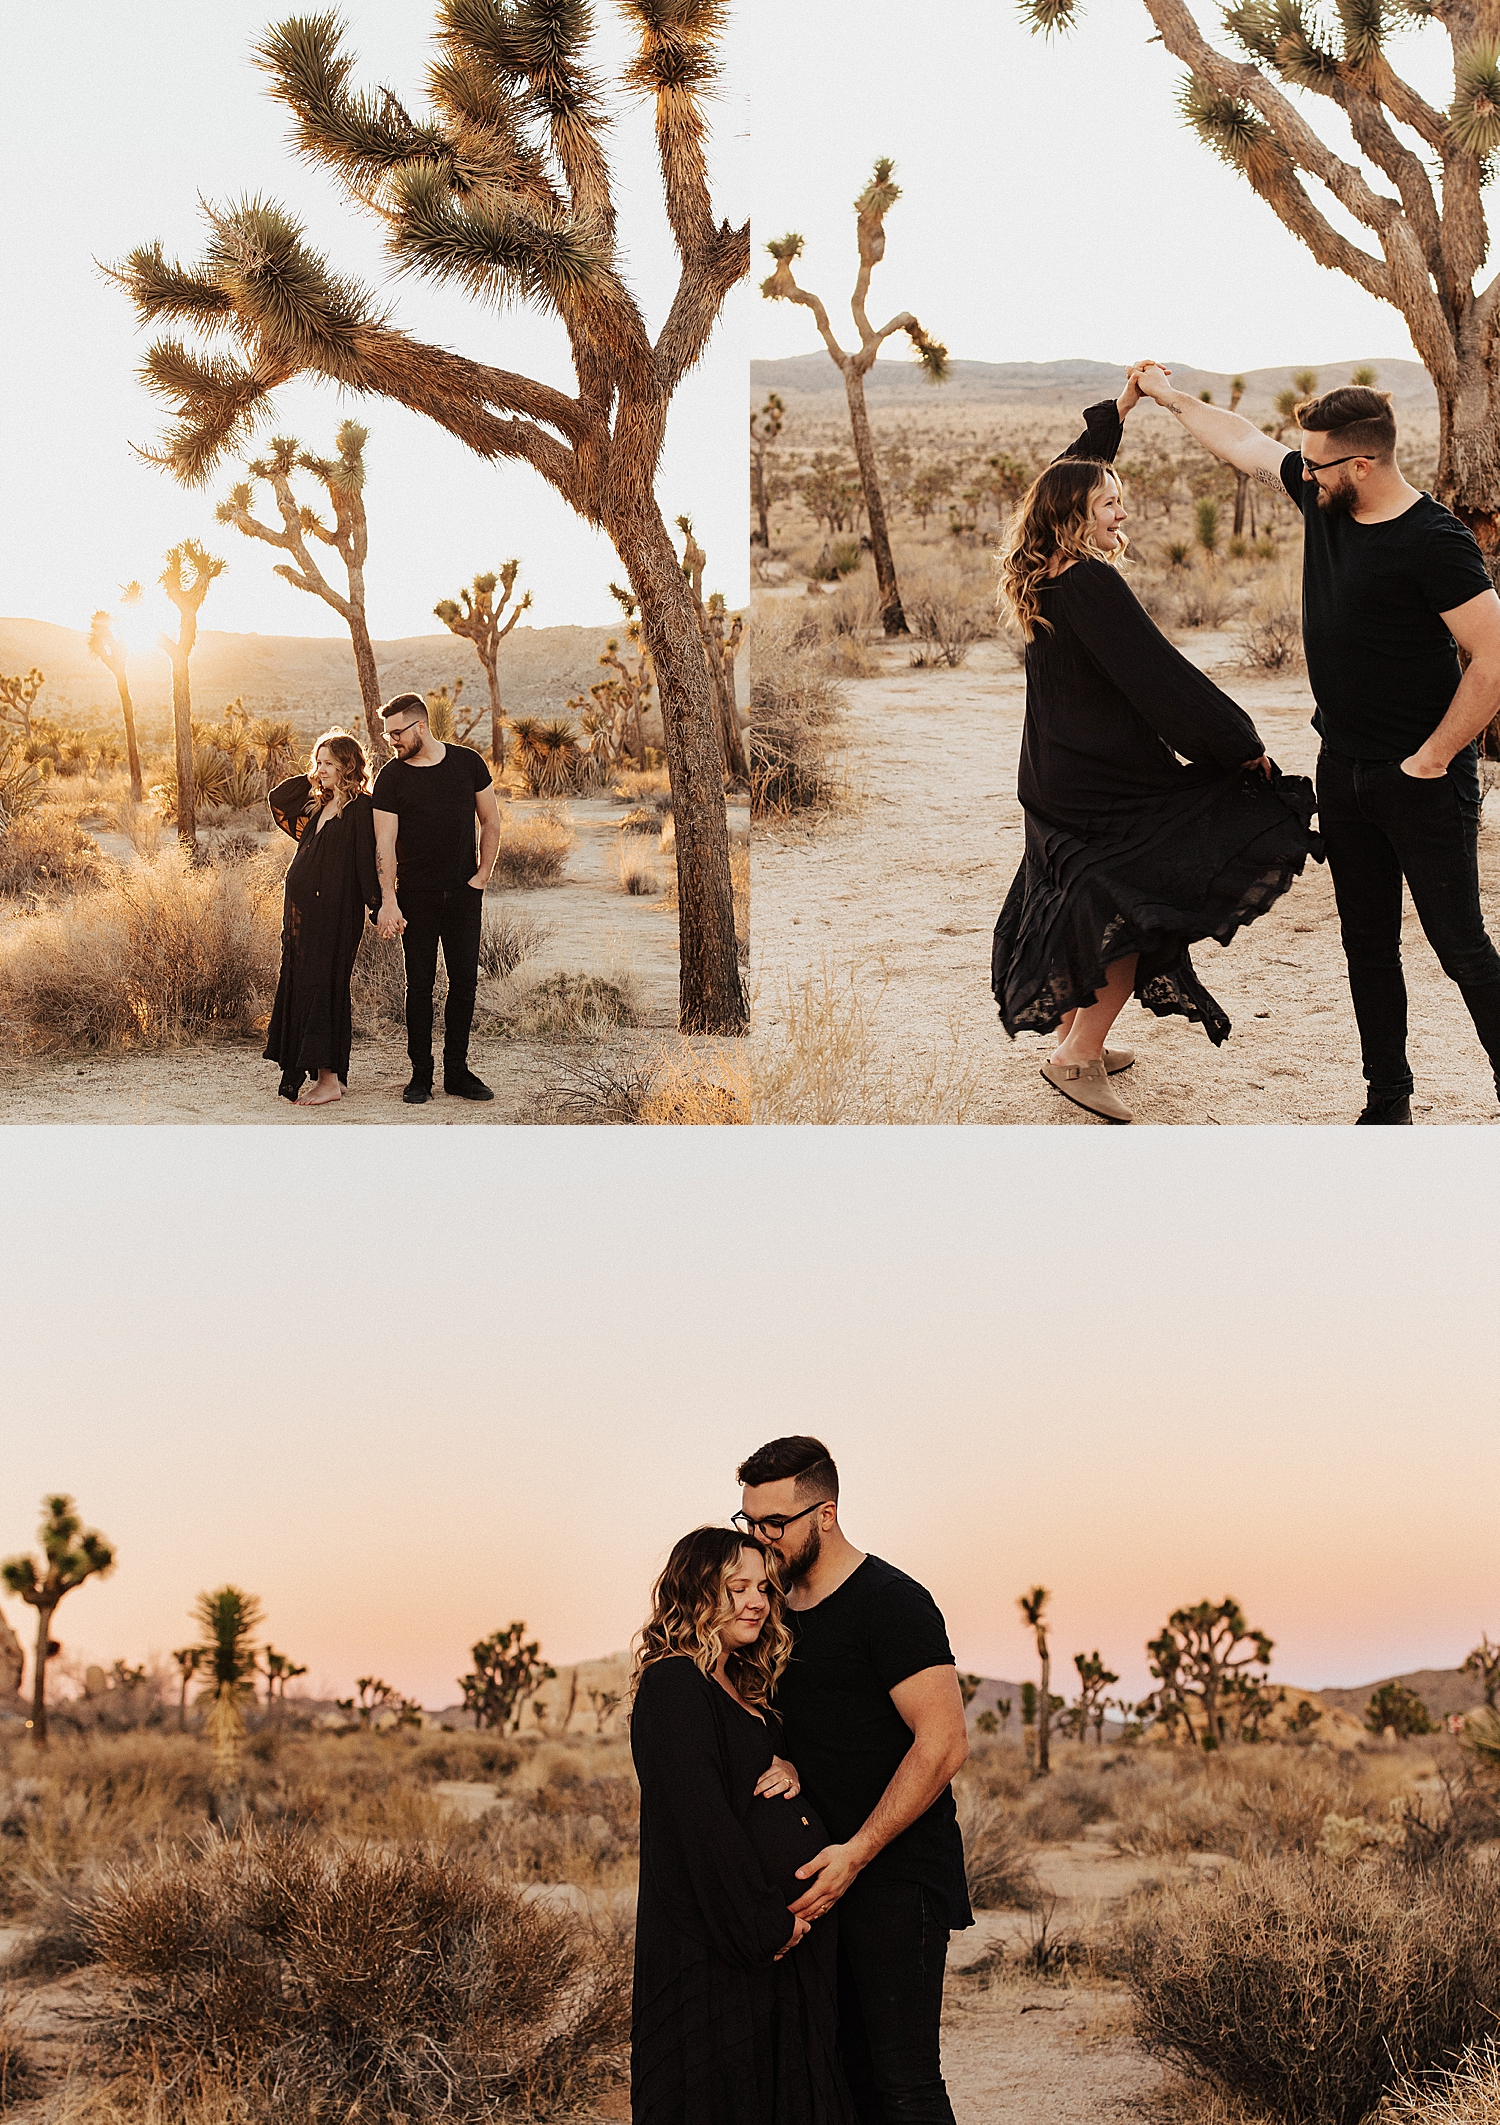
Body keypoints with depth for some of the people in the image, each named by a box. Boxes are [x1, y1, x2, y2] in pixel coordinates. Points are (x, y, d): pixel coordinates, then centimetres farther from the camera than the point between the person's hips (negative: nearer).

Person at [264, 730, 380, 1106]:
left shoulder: (360, 808, -10)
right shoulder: (317, 806, 14)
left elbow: (367, 861, -15)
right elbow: (278, 800, 24)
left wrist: (378, 906, -20)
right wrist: (311, 777, 14)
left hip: (335, 914, -9)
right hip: (301, 912, 9)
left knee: (322, 987, -7)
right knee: (300, 987, 8)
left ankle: (329, 1079, -1)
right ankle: (323, 1075, 14)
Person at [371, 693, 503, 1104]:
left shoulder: (468, 763, 2)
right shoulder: (391, 778, -3)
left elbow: (491, 823, 11)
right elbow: (385, 843, -9)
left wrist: (481, 877, 3)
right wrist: (388, 900, -20)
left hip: (464, 893, 2)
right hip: (416, 896, -2)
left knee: (464, 982, 3)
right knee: (420, 984, 0)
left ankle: (457, 1071, 13)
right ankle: (420, 1075, 6)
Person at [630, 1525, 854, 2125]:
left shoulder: (739, 1687, 15)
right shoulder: (673, 1687, -14)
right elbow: (701, 1820, -20)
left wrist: (789, 1772, -1)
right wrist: (764, 1924, -19)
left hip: (783, 1930, 9)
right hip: (714, 1943, -9)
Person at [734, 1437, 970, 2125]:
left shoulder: (889, 1603, -12)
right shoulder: (782, 1609, 13)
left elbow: (943, 1742, -19)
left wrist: (857, 1852, -21)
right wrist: (785, 1768, 0)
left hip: (898, 1873, -8)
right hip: (830, 1873, 8)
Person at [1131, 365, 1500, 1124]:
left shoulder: (1433, 542, -21)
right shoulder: (1322, 495, 1)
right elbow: (1243, 443, 19)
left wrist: (1432, 760, -17)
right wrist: (1169, 396, 27)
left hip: (1422, 781, -8)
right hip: (1344, 770, 8)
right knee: (1367, 942, 12)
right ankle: (1388, 1102, 21)